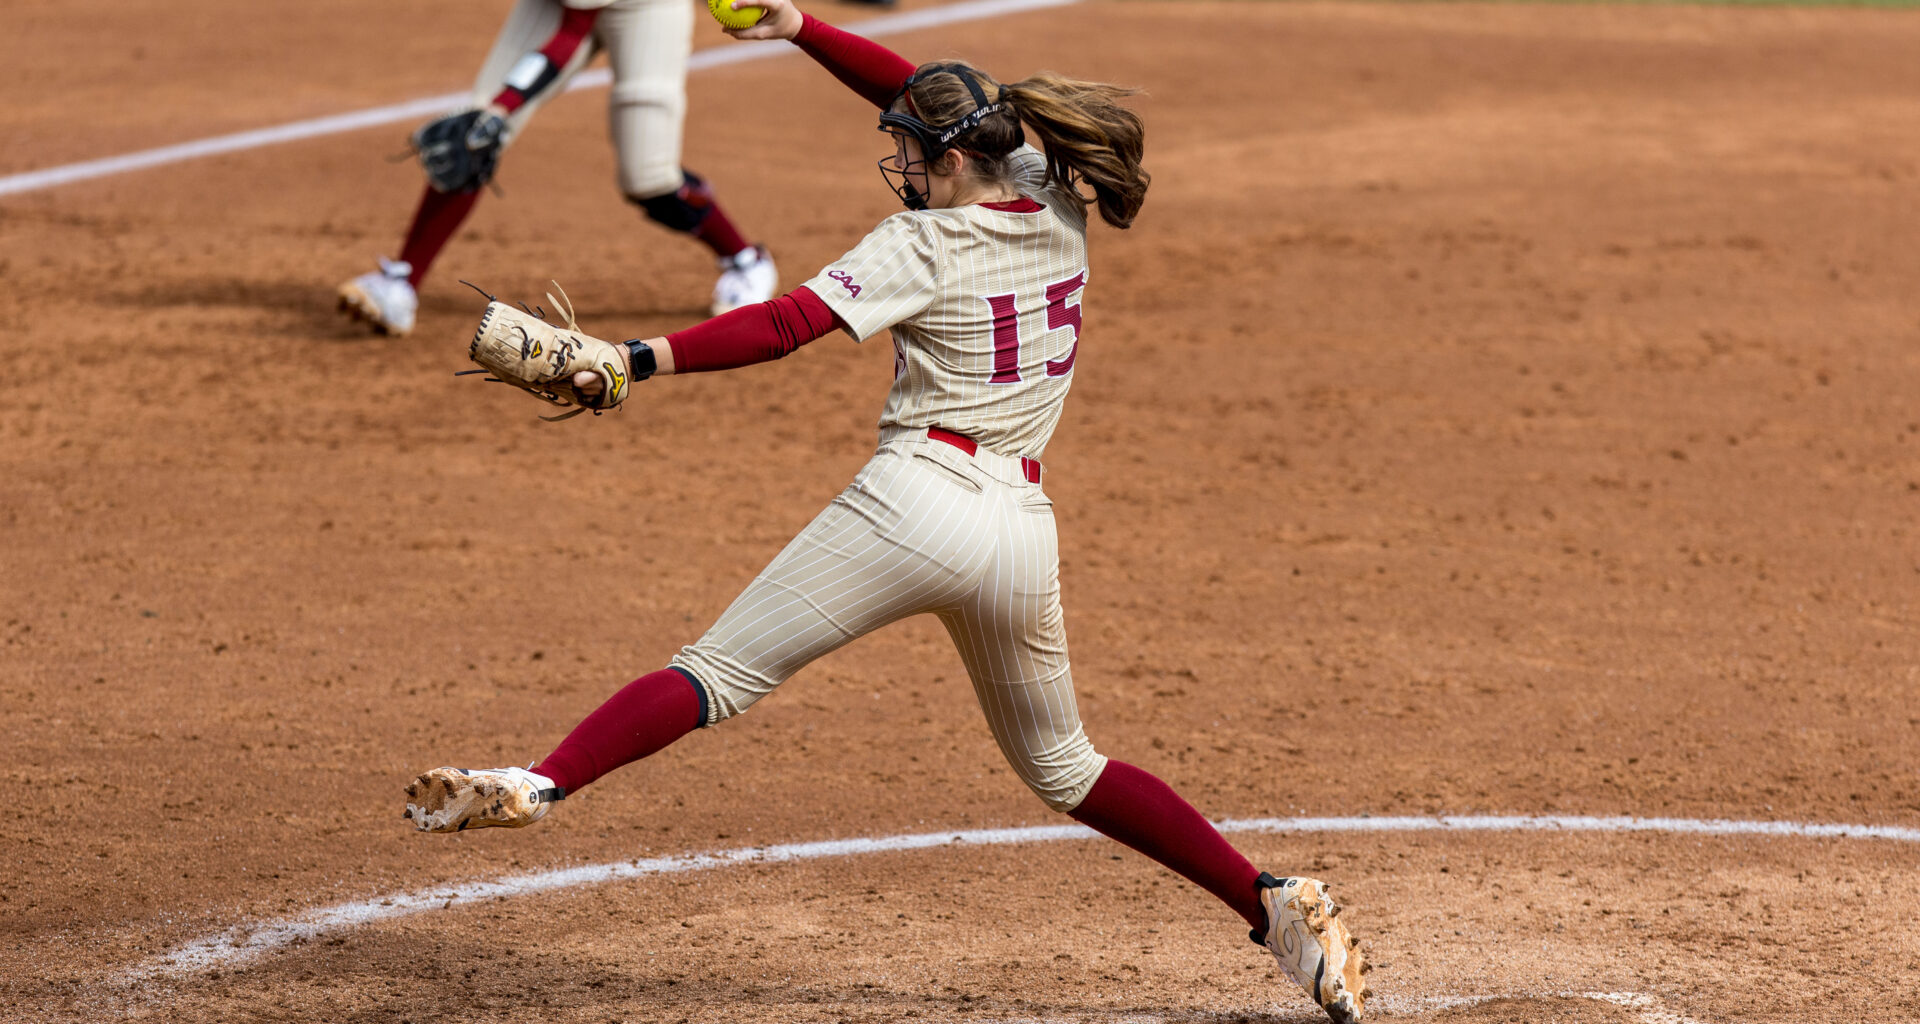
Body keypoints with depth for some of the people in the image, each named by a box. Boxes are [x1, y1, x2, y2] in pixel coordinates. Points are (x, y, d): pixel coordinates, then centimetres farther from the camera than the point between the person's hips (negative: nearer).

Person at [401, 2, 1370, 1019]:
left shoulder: (920, 244, -5)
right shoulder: (1059, 209, 13)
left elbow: (787, 323, -18)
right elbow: (934, 100, 23)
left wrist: (639, 359, -23)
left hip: (916, 500, -6)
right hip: (1023, 526, 6)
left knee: (718, 673, -7)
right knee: (1061, 764, 21)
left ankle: (538, 784, -24)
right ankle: (1270, 900, 11)